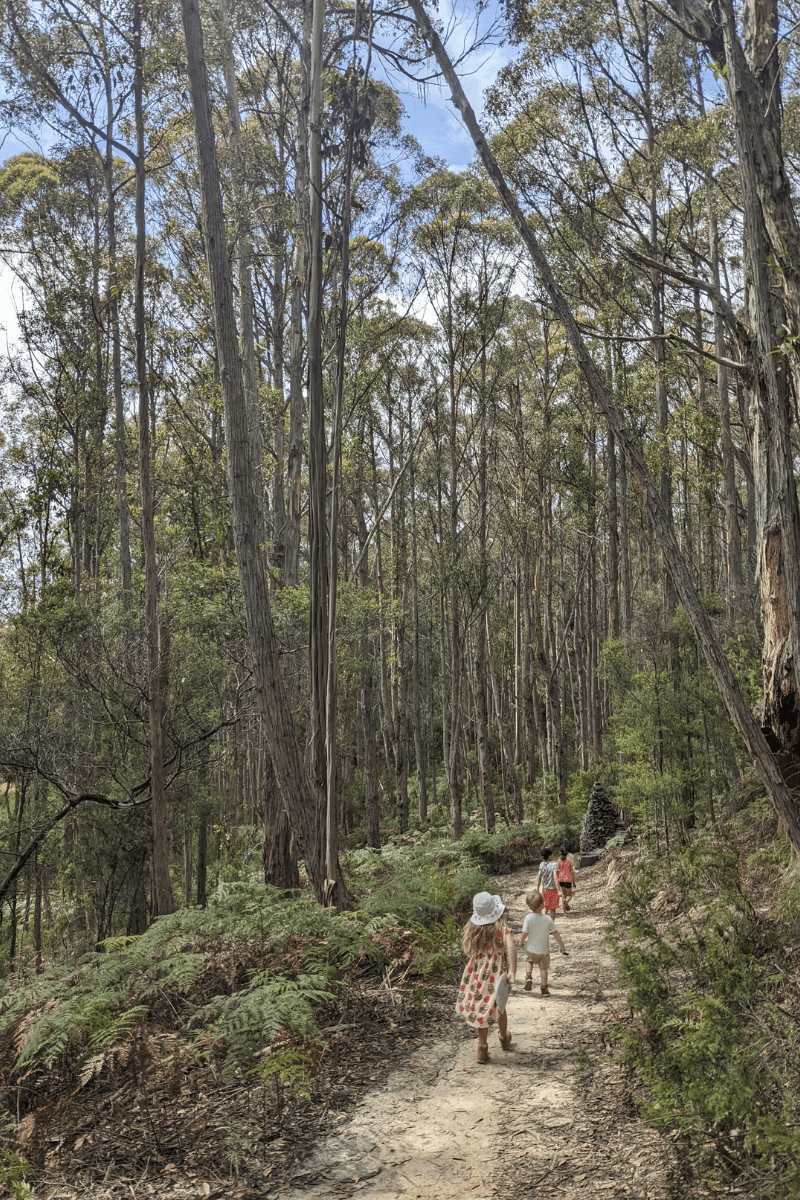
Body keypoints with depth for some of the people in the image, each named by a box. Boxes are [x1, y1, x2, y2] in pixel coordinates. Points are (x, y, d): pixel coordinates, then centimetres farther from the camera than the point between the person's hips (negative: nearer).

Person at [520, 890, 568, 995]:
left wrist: (522, 942, 2)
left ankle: (528, 977, 7)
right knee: (543, 968, 18)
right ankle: (544, 989, 26)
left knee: (529, 961, 28)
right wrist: (562, 946, 5)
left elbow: (525, 932, -19)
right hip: (544, 950, 0)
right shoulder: (548, 919, -16)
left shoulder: (529, 918, -22)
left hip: (531, 949, 0)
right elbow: (555, 934, -8)